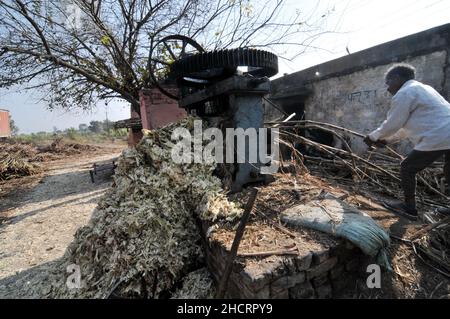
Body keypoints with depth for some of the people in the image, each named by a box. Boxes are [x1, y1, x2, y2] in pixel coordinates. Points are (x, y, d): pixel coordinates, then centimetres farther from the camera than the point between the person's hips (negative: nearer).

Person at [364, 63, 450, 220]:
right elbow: (409, 125, 25)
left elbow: (392, 124, -9)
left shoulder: (404, 93, -9)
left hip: (437, 139, -10)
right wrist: (386, 139, 23)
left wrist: (373, 137, 7)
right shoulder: (422, 88, 24)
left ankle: (409, 208, 14)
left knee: (407, 169, 4)